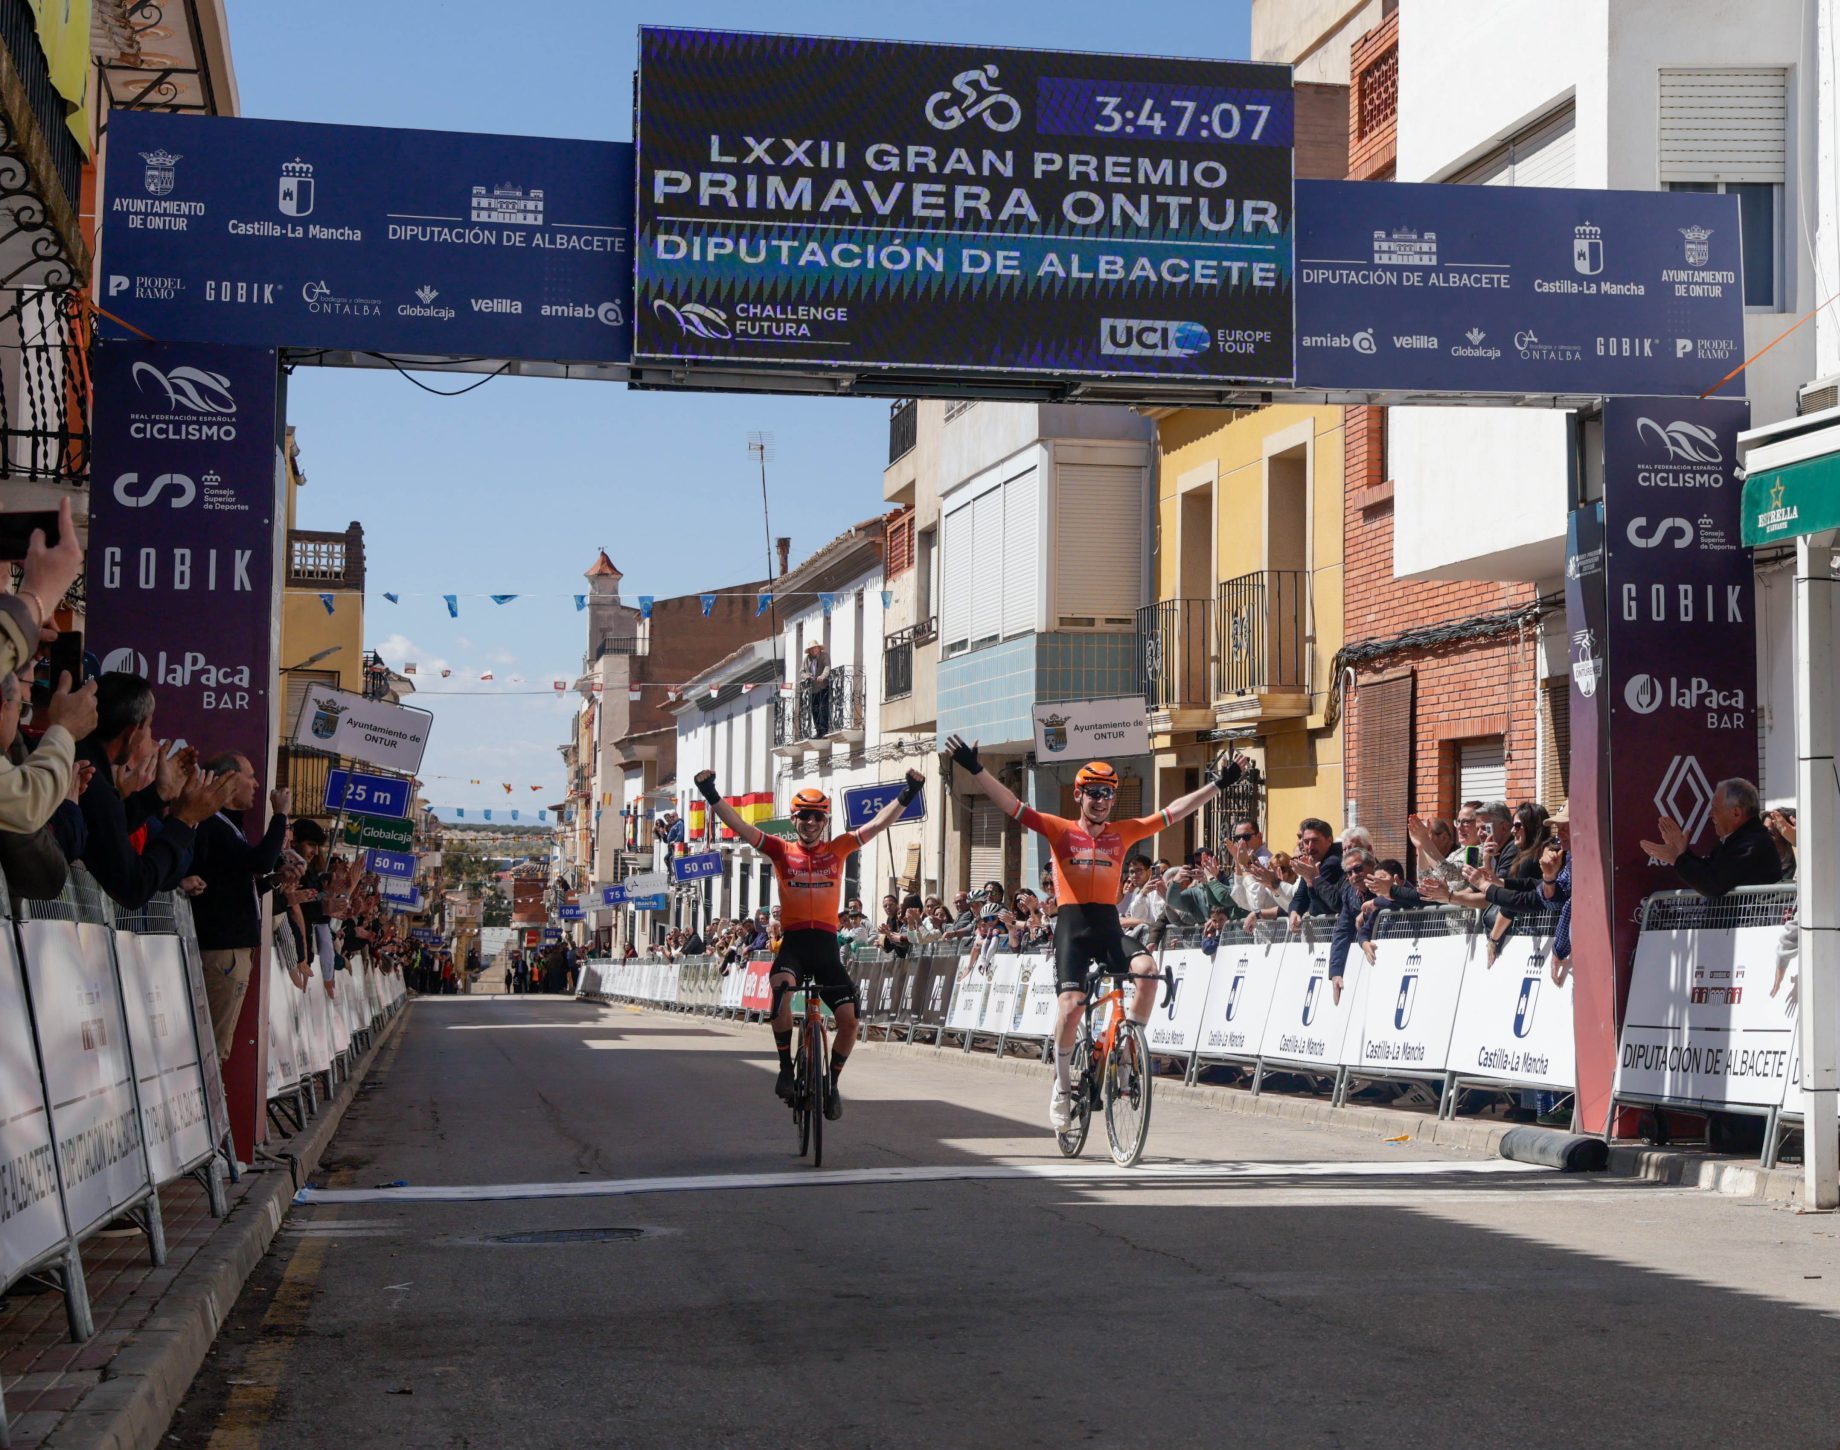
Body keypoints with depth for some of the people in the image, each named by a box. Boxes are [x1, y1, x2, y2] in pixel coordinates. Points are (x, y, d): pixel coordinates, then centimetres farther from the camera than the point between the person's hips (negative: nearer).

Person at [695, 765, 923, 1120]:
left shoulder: (837, 849, 8)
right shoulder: (781, 850, 5)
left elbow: (879, 824, 3)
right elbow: (739, 826, -2)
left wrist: (907, 795, -8)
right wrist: (711, 795, -12)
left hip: (826, 945, 2)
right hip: (793, 943, -2)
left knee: (849, 1018, -7)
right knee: (781, 988, -33)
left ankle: (831, 1083, 17)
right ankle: (786, 1067, -16)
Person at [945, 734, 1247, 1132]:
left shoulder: (1123, 832, 10)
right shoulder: (1060, 830, 2)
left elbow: (1174, 812, 12)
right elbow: (1010, 804, -6)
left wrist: (1217, 784, 9)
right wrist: (974, 769, -16)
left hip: (1109, 925, 2)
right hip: (1072, 924, -2)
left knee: (1147, 968, -26)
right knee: (1072, 1004, -16)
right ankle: (1062, 1085, 6)